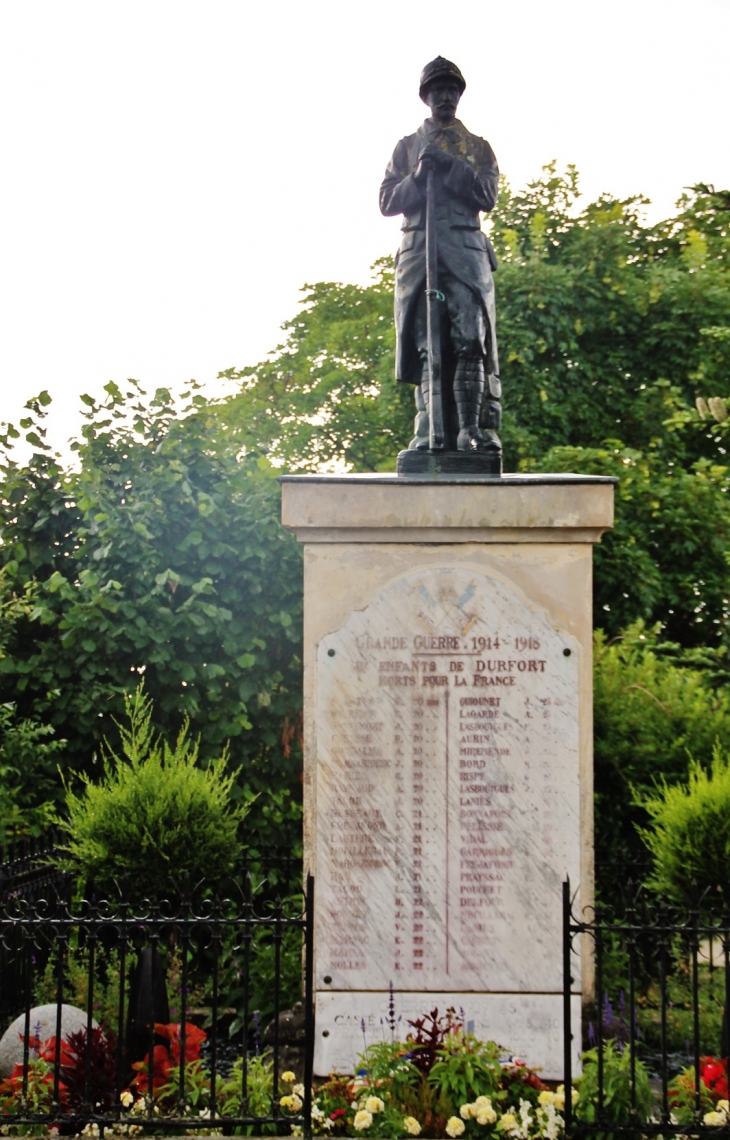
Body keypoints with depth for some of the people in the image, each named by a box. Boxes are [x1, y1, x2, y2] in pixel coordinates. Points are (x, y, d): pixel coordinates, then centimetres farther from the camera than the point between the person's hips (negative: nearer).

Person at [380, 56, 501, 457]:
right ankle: (428, 432, -9)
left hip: (466, 250, -1)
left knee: (469, 342, -14)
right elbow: (388, 202, 10)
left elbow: (487, 195, 3)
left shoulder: (478, 147, 19)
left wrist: (447, 166, -7)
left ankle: (472, 430, -18)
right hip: (419, 249, 1)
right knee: (426, 346, -6)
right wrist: (419, 176, -7)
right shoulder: (407, 147, 19)